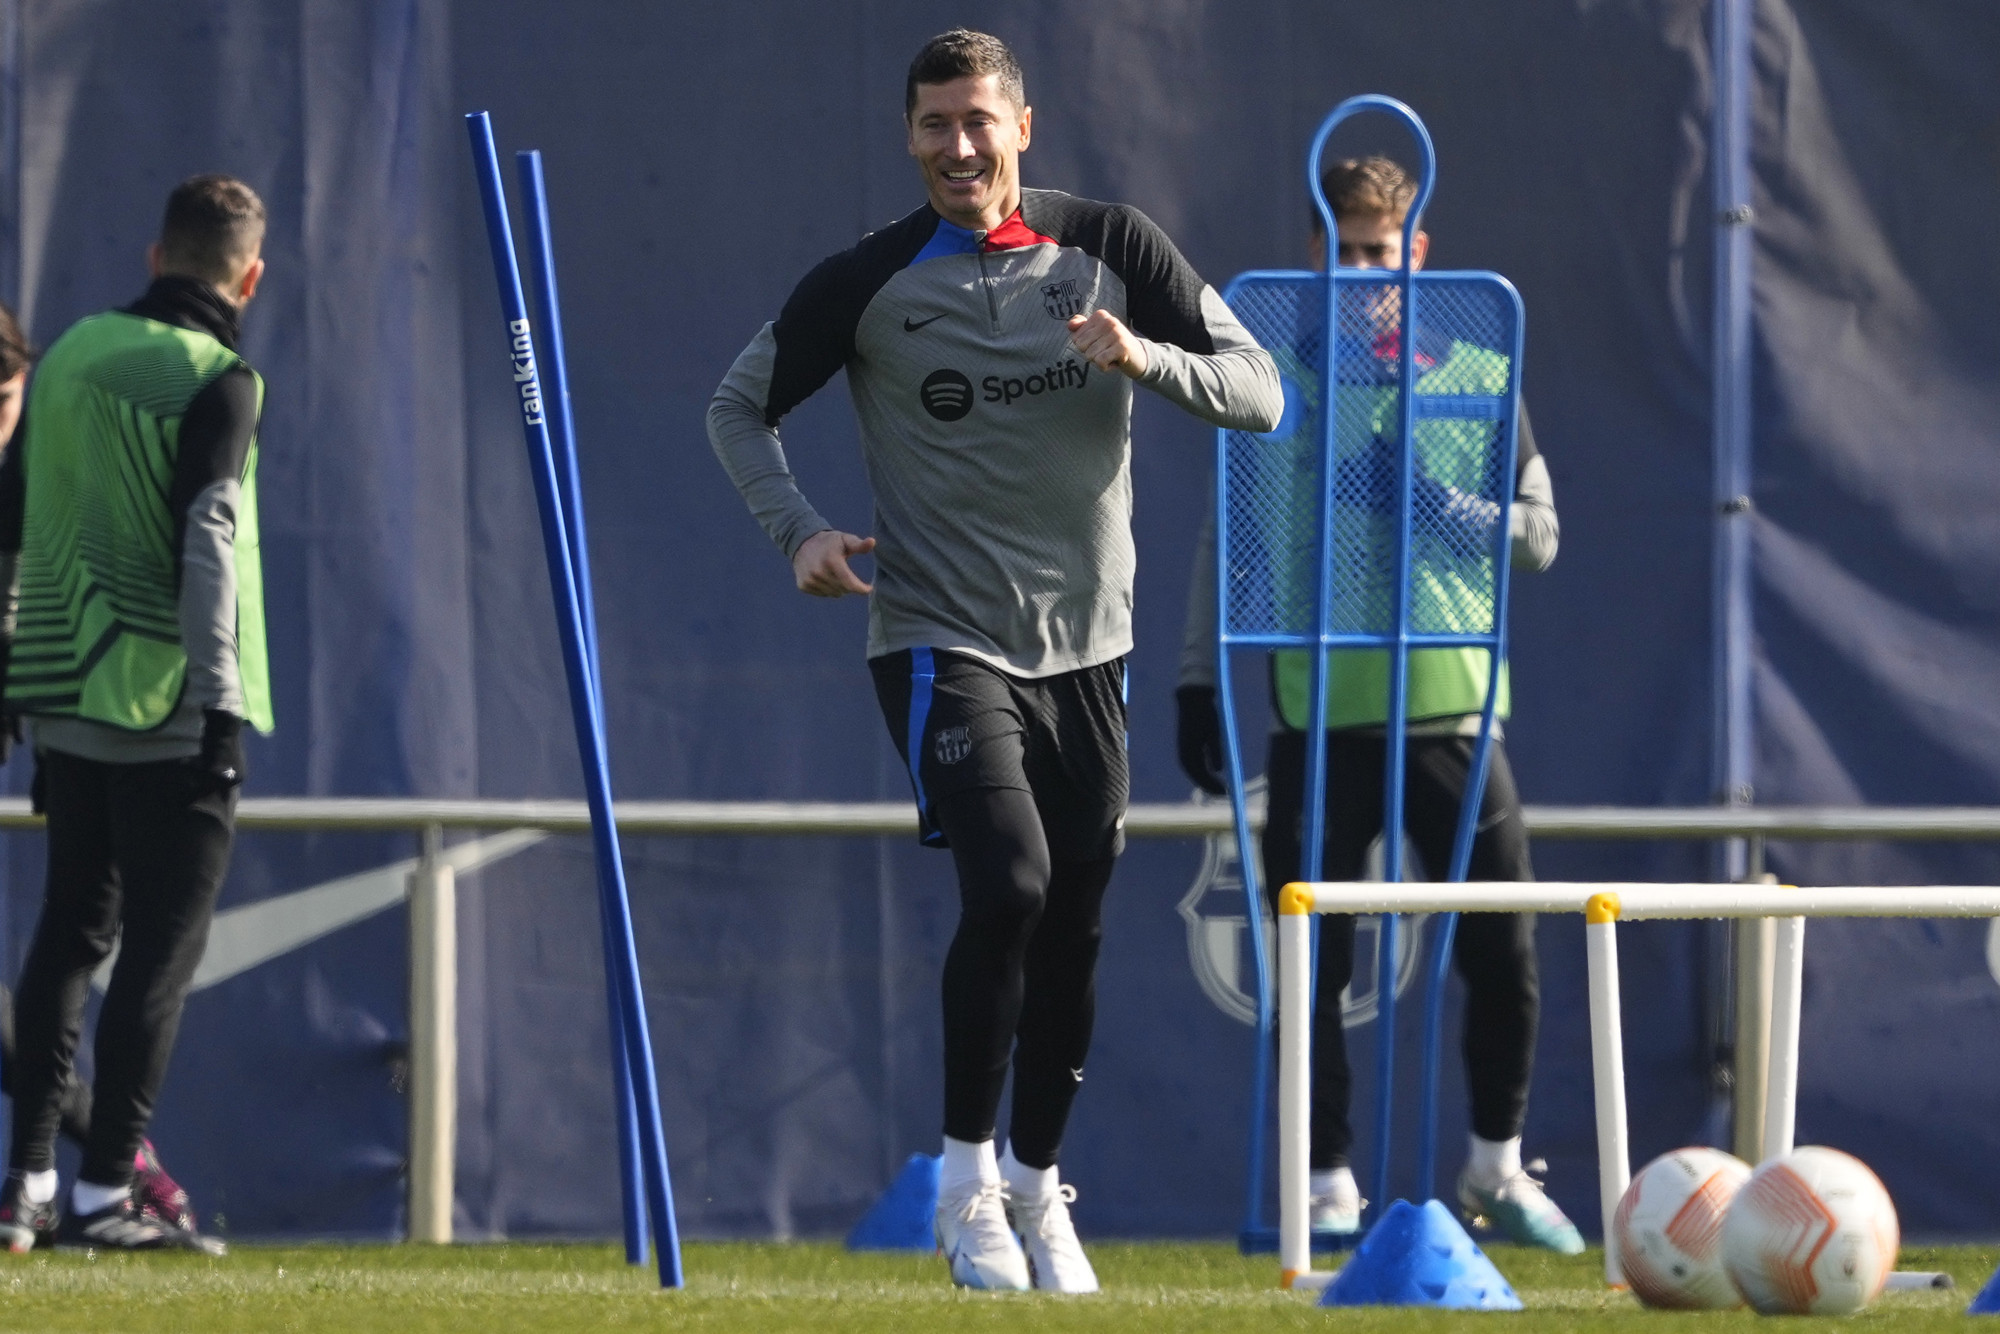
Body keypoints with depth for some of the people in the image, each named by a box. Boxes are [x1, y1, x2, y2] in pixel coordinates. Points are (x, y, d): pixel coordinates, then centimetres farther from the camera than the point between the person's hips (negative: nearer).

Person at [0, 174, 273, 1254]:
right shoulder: (215, 382, -10)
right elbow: (206, 544, -17)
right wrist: (219, 705, -17)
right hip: (170, 711, -7)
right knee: (163, 944, -2)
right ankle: (102, 1194, -4)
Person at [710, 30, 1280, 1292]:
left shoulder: (1109, 248, 0)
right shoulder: (869, 283, -5)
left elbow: (1259, 391, -1)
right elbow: (740, 406, 8)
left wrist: (1147, 358, -21)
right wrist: (799, 529, -8)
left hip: (1086, 644, 3)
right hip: (942, 642, -3)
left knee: (1074, 927, 7)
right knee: (1008, 880, -22)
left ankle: (1038, 1186, 27)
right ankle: (967, 1179, -8)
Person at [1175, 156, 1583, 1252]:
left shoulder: (1476, 376, 6)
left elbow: (1536, 534, 3)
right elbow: (1223, 535, 9)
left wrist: (1439, 500, -15)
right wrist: (1199, 679, 2)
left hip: (1449, 707, 1)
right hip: (1316, 711, -1)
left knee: (1503, 952, 1)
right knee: (1313, 962, -1)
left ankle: (1497, 1169, 18)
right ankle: (1328, 1183, 9)